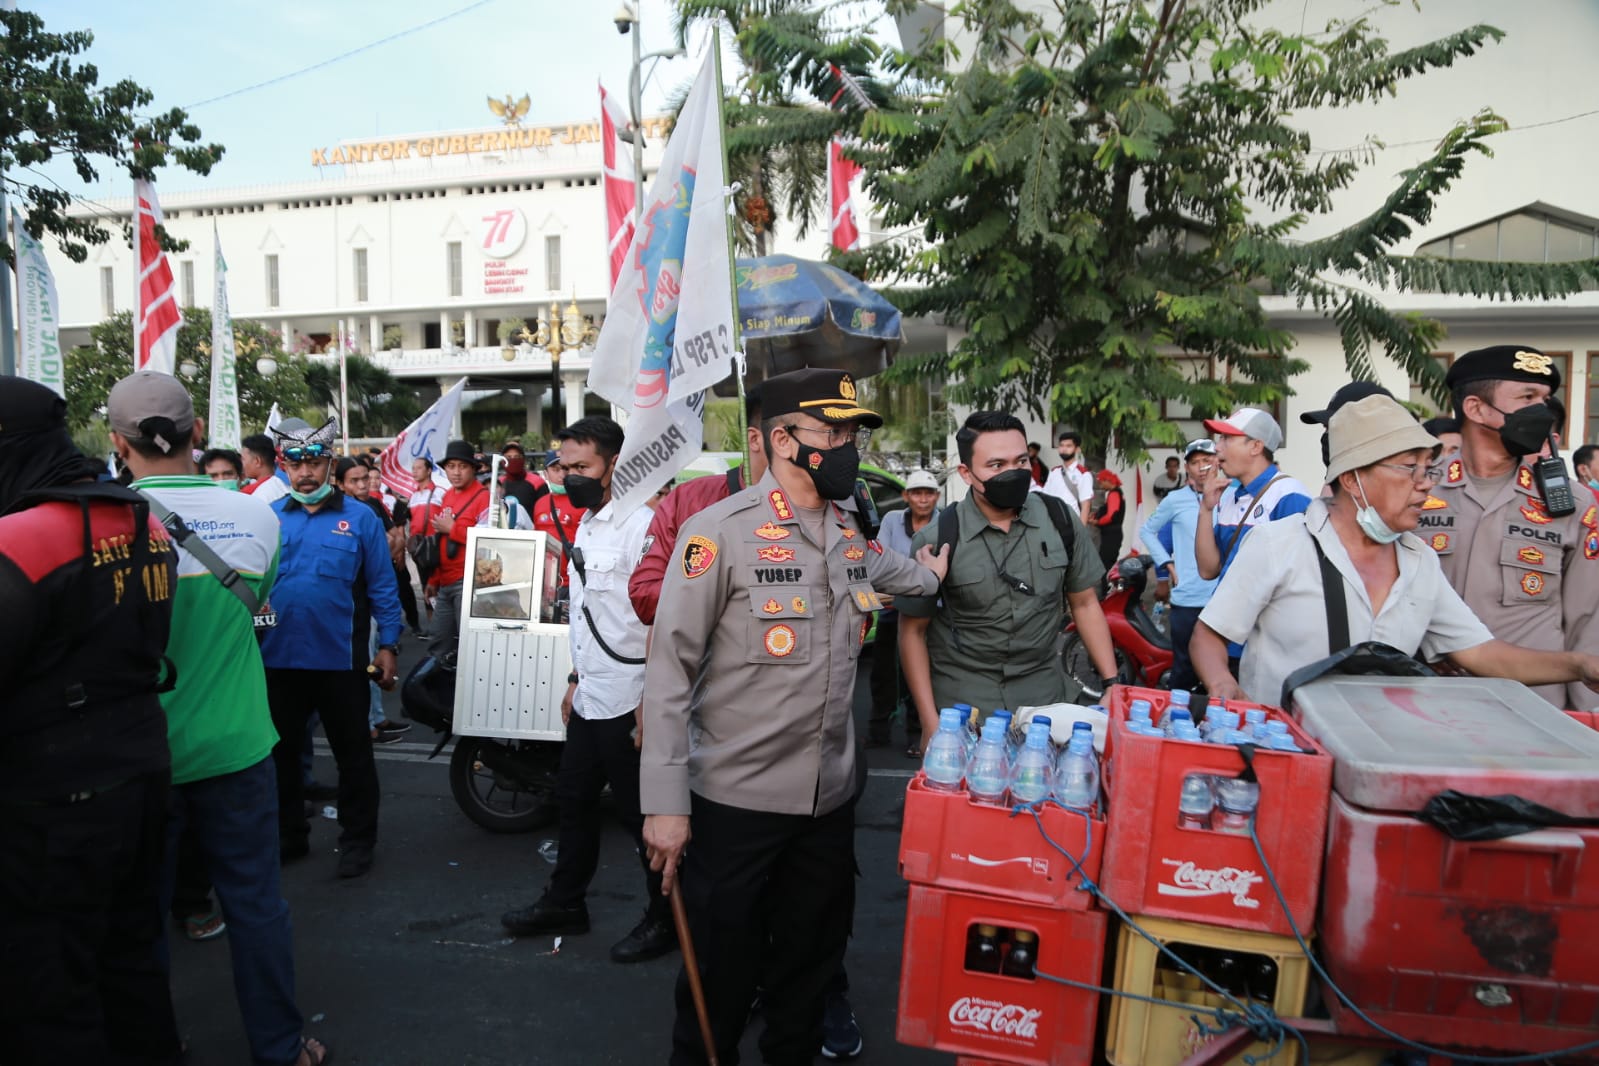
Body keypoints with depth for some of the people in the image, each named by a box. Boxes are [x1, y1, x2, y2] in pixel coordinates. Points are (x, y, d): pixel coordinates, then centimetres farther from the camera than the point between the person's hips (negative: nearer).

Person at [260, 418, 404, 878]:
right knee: (281, 752, 17)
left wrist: (388, 645, -5)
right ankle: (288, 834, 35)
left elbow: (382, 586, -2)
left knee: (353, 754, 9)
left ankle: (357, 840, 24)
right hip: (278, 659, 3)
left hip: (340, 659, -3)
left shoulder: (360, 518, -3)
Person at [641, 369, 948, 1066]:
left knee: (811, 963, 22)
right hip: (736, 799, -5)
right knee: (721, 978, 11)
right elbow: (670, 668, -16)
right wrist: (666, 801, -18)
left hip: (830, 795, 6)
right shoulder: (720, 531, -15)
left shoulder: (854, 531, 5)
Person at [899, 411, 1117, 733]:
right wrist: (931, 721, -10)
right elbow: (913, 631, -6)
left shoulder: (1061, 521, -5)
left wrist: (1113, 684, 1)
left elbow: (1085, 604, 6)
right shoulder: (937, 539, -12)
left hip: (1045, 697, 3)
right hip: (962, 707, -2)